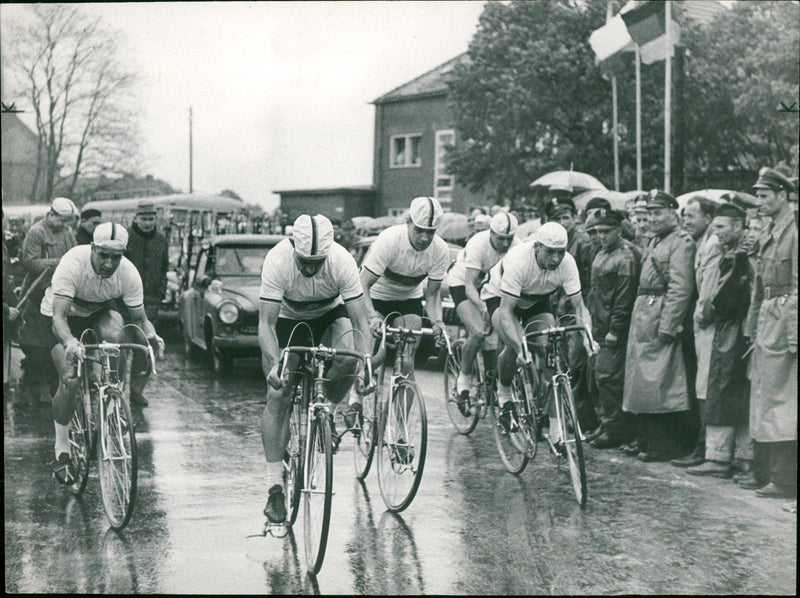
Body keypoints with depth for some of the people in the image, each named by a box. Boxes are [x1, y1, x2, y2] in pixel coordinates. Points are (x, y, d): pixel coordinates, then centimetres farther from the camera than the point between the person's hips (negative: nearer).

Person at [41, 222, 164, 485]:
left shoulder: (128, 273, -27)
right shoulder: (72, 264, -37)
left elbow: (139, 318, -19)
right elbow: (59, 316, -43)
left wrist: (150, 334, -42)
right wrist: (69, 342, -63)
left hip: (100, 311, 2)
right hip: (63, 314, -2)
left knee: (114, 333, -35)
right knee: (69, 380, -19)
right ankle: (61, 451, -1)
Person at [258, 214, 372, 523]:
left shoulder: (342, 261, -31)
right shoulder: (277, 260, -34)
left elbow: (359, 321, -29)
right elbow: (266, 323, -34)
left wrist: (365, 365, -43)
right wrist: (274, 365, -50)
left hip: (330, 314, 1)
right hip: (288, 319, 0)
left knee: (347, 359, -32)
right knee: (277, 396, -12)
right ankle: (275, 487, -5)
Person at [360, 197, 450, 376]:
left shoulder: (441, 250, -20)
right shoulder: (389, 240, -31)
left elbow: (433, 291, -8)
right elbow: (364, 284, -31)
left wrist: (437, 319, -27)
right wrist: (372, 315, -47)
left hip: (409, 299, 3)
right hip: (378, 296, -2)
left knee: (407, 362, -12)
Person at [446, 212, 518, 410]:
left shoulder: (516, 247, -18)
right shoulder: (477, 244, -31)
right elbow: (469, 285, -34)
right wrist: (483, 307, -50)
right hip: (461, 284, -5)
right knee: (478, 332, -26)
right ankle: (464, 378, -9)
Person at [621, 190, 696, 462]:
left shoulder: (681, 243, -11)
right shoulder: (655, 241, 19)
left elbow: (680, 289, -18)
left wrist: (666, 327, -22)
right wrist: (639, 315, 14)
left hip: (661, 318, -9)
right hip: (642, 316, 10)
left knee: (658, 379, -7)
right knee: (641, 379, 12)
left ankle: (665, 445, -1)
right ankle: (645, 437, 22)